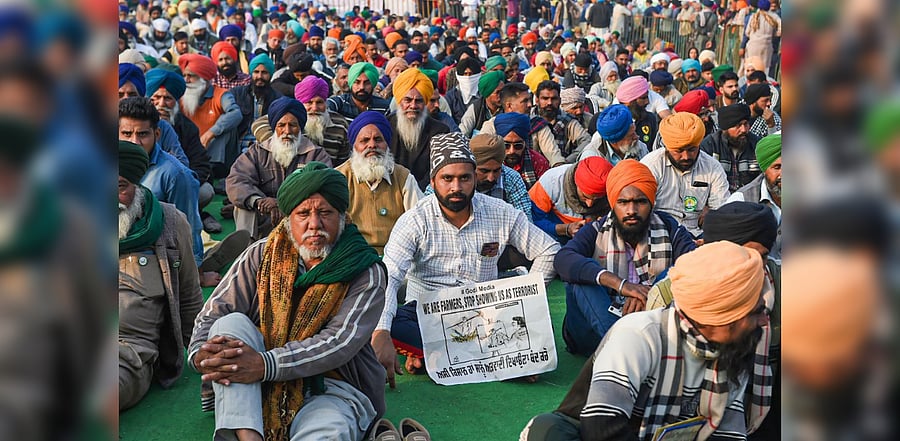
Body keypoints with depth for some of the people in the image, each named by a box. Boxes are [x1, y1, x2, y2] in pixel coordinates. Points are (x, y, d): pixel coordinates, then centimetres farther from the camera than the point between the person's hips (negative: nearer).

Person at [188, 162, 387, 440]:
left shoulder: (366, 273, -6)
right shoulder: (262, 256, 5)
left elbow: (340, 343, -18)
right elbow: (215, 312, -1)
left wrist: (266, 364, -31)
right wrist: (201, 353, -25)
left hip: (331, 389, -4)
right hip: (253, 394, 4)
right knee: (231, 323, -23)